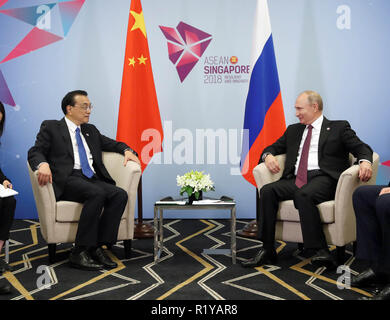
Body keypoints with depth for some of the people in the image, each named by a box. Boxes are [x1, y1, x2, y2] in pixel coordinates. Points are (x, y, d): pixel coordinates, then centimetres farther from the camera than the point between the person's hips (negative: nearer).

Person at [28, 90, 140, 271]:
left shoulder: (91, 130, 28)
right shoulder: (51, 127, 11)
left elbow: (111, 143, 35)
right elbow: (35, 152, 0)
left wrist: (126, 150, 11)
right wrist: (43, 164, -24)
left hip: (93, 179, 6)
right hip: (68, 180, -6)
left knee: (120, 194, -23)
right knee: (97, 194, -34)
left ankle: (97, 248, -22)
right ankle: (79, 253, -28)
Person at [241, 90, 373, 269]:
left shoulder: (339, 128, 13)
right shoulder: (293, 130, 27)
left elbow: (362, 148, 4)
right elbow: (273, 147, 29)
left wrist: (365, 162, -20)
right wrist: (268, 156, 4)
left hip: (323, 178, -5)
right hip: (296, 180, 5)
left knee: (304, 195, -37)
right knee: (267, 191, -23)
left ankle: (320, 251, -34)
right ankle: (267, 251, -20)